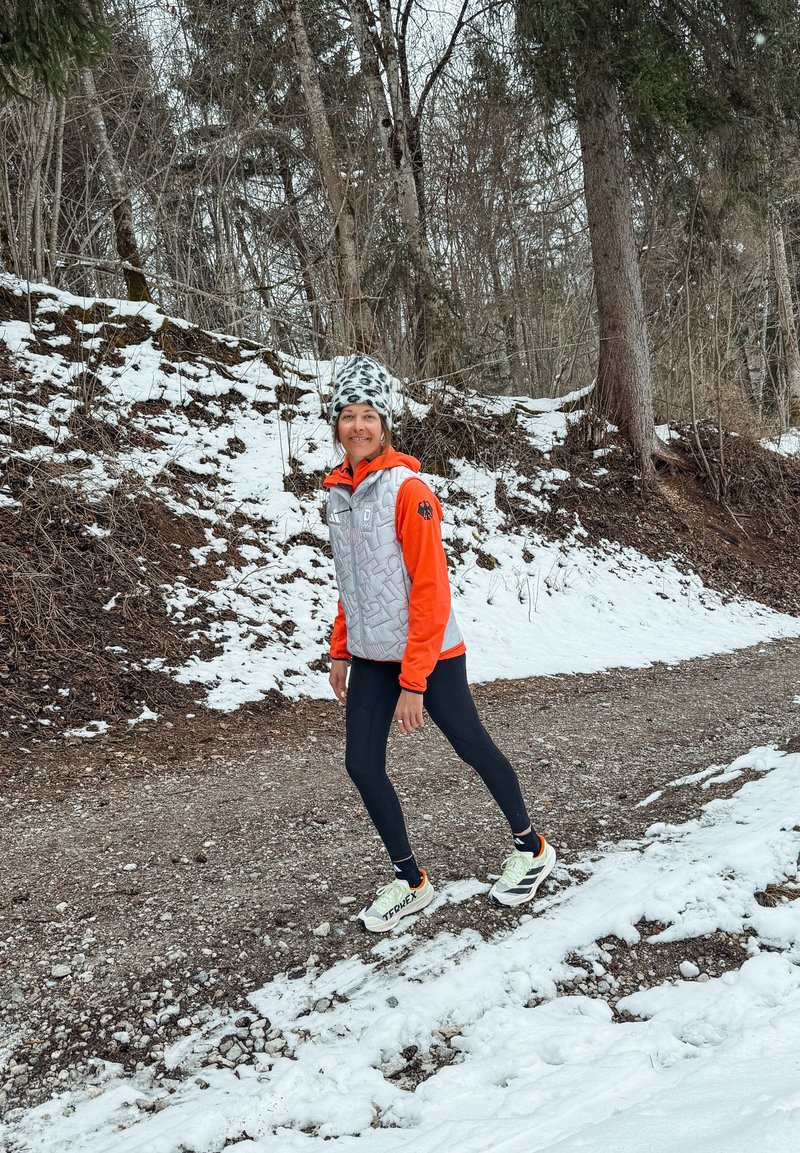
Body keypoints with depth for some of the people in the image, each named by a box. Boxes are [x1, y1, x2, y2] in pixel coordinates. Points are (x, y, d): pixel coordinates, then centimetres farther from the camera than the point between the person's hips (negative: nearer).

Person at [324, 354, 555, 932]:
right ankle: (410, 881, 20)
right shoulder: (341, 489, 6)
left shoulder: (409, 490, -17)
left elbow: (430, 590, -19)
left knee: (473, 747, 9)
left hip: (430, 654, -7)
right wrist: (340, 651, 14)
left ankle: (532, 849, 32)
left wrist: (413, 680, -20)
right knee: (363, 763, 3)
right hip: (370, 656, 7)